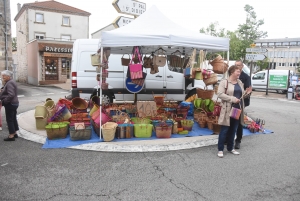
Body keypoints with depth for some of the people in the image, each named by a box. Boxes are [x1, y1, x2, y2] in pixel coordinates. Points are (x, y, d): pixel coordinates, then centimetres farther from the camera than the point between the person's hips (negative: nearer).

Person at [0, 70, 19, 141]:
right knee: (13, 119, 16)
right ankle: (14, 133, 26)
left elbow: (11, 95, -27)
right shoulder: (11, 82, 14)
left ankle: (11, 136, 3)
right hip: (14, 103, 10)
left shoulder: (9, 83, -18)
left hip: (10, 104, -10)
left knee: (9, 119, -3)